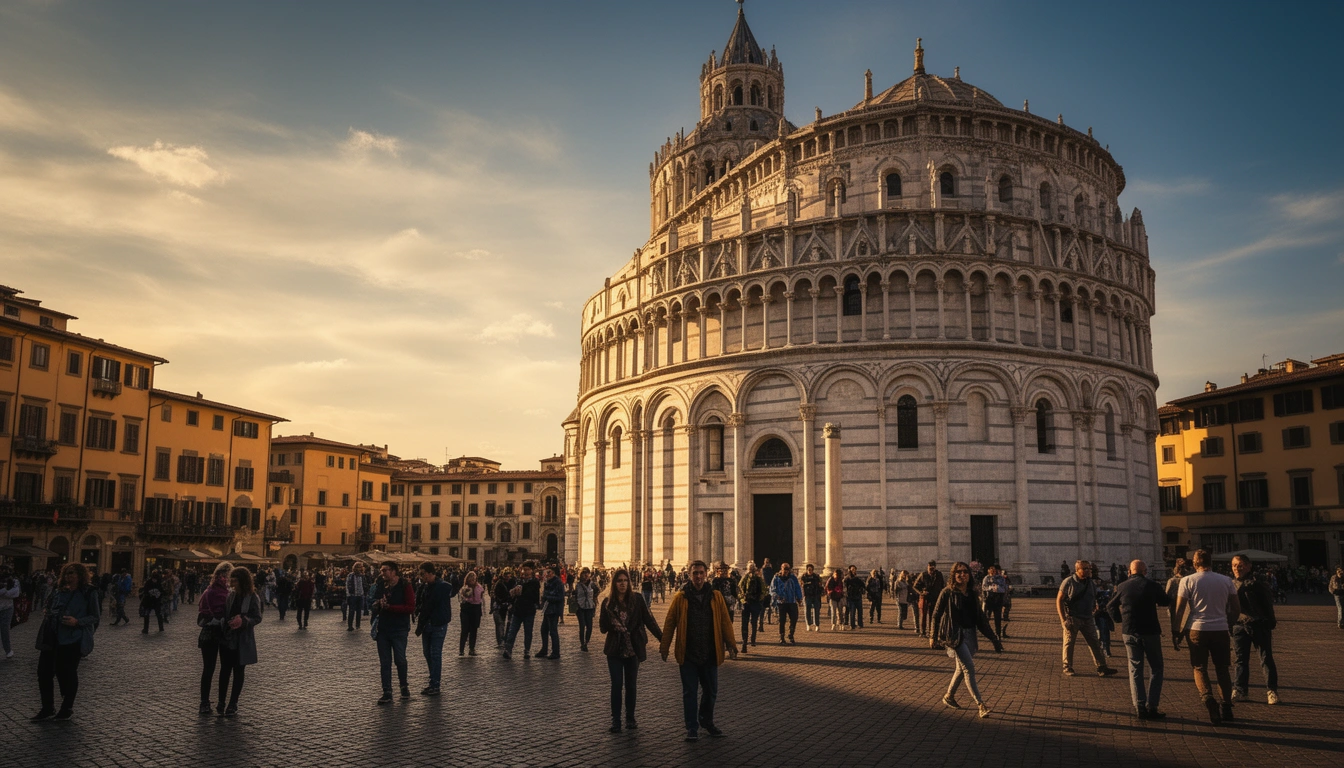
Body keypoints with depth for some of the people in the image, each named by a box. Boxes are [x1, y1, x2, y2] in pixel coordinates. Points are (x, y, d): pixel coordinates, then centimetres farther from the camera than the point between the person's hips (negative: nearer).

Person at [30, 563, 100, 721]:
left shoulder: (89, 593, -4)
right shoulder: (58, 592, 12)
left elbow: (95, 617, -5)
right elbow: (46, 606, 27)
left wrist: (77, 621, -20)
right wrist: (46, 613, 5)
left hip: (72, 640, -5)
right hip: (51, 638, 5)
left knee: (67, 672, 4)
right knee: (43, 671, 6)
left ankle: (67, 707, 22)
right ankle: (47, 708, 22)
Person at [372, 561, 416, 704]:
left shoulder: (405, 586, -9)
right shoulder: (380, 585, 7)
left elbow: (411, 608, -16)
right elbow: (375, 603, 19)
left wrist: (389, 607, -21)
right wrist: (378, 604, -6)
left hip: (399, 629, -5)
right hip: (383, 628, 5)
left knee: (400, 660, 4)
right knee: (384, 663, 5)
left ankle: (404, 686, 26)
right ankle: (387, 693, 10)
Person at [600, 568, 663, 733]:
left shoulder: (637, 600, -5)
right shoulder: (608, 602, -2)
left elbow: (649, 620, -6)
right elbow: (604, 628, -2)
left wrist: (662, 638, -14)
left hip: (633, 649, 0)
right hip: (615, 650, 0)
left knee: (631, 684, 9)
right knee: (617, 684, -1)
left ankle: (630, 718, 22)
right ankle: (616, 720, 9)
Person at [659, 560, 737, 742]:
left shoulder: (715, 597, 2)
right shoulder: (681, 597, -4)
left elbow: (725, 622, 3)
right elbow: (669, 623, -1)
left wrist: (731, 644, -1)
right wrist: (665, 647, -2)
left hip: (710, 653, 2)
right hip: (688, 654, -2)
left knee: (711, 691, 13)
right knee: (689, 693, 5)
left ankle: (706, 720, 35)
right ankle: (692, 727, 17)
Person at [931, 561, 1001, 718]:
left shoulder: (972, 593, 10)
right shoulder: (948, 592, -7)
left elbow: (981, 617, 13)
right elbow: (936, 614, -6)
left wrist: (993, 639, 11)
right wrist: (933, 636, -8)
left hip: (970, 634, 6)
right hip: (955, 635, -6)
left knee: (962, 668, 13)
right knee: (969, 668, -11)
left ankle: (949, 696, 31)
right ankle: (980, 705, -11)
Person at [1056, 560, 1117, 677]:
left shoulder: (1091, 584, 9)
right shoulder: (1068, 582, -7)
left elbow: (1094, 600, 22)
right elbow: (1059, 600, -7)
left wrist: (1093, 612, 7)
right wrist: (1063, 619, -12)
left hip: (1088, 619, 5)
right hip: (1072, 619, -5)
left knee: (1094, 643, 3)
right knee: (1069, 643, 1)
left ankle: (1101, 668, 6)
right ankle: (1067, 668, 10)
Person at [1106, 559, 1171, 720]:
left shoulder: (1122, 587, 2)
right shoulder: (1152, 585, -7)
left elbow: (1110, 606, 11)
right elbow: (1165, 601, 10)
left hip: (1129, 633, 2)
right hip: (1150, 631, -2)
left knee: (1135, 669, 9)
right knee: (1155, 669, 9)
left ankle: (1139, 707, 2)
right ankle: (1151, 707, 3)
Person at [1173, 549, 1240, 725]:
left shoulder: (1188, 581, -3)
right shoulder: (1226, 581, 4)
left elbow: (1180, 608, -6)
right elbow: (1236, 609, 7)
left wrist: (1176, 631, 3)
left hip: (1197, 630, -2)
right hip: (1221, 630, 2)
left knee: (1200, 668, 7)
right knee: (1222, 669, 14)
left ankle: (1208, 697, -17)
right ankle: (1226, 707, 14)